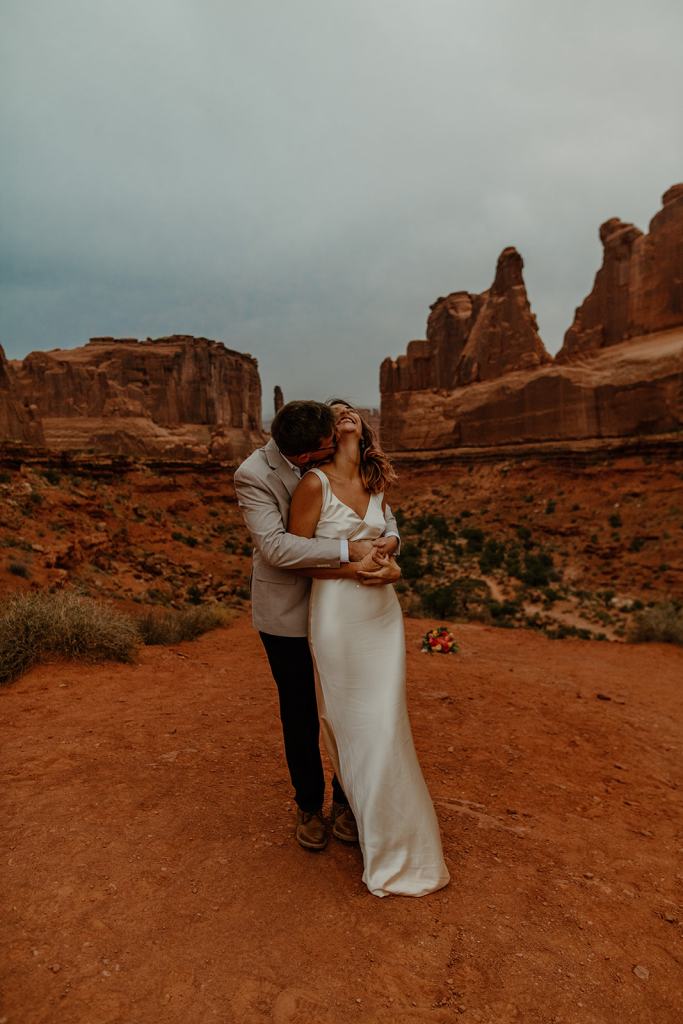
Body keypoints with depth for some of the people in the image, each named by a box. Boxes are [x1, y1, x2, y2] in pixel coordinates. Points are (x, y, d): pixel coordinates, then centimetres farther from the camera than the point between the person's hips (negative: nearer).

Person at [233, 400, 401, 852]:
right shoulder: (252, 475, -20)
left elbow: (382, 515, -3)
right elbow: (275, 547, -30)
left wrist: (385, 547, -25)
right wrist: (349, 549, -33)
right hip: (288, 610, -3)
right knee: (300, 714, 14)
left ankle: (346, 800, 35)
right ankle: (310, 806, 38)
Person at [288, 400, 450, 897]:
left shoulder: (376, 484, 8)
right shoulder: (314, 484, -10)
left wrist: (387, 550, 1)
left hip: (384, 612, 5)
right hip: (338, 614, -5)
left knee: (385, 726, 14)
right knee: (353, 726, 8)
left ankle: (397, 841, 34)